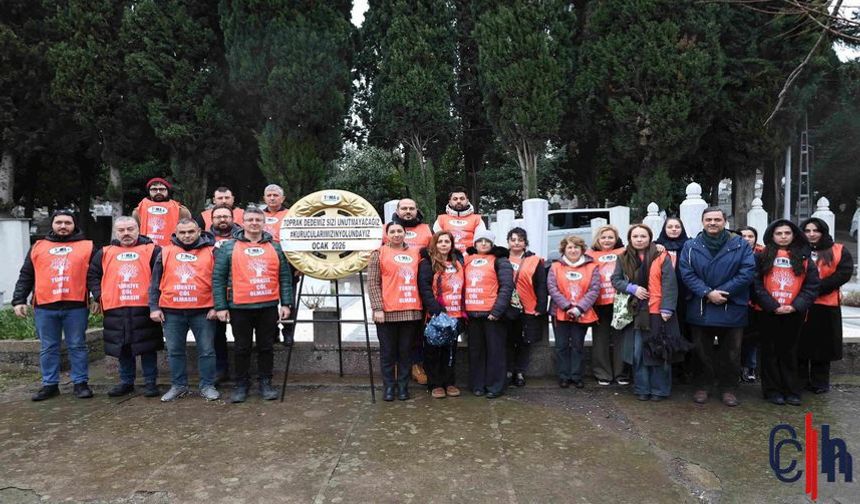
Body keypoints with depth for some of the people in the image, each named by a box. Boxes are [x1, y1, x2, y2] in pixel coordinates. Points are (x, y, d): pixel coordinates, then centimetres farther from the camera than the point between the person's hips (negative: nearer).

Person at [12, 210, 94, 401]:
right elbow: (25, 277, 14)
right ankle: (50, 384, 19)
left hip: (75, 306, -2)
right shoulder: (38, 247, 14)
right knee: (48, 348, 9)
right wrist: (19, 300, 5)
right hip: (44, 307, 3)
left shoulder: (87, 247, 6)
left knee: (77, 346, 4)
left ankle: (81, 383, 12)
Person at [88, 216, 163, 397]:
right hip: (115, 310, 3)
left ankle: (150, 382, 13)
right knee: (122, 348, 12)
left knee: (147, 347, 3)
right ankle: (126, 382, 25)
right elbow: (92, 275, 18)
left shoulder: (152, 250, 1)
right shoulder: (104, 253, 11)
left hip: (144, 308, -3)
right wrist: (99, 296, 7)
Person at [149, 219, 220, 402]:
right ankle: (178, 385, 23)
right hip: (171, 312, 2)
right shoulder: (165, 252, 8)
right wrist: (154, 307, 3)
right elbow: (155, 282, 10)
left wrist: (216, 307, -5)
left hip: (203, 311, -2)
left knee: (207, 350, 3)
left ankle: (207, 386, 15)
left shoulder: (211, 252, 2)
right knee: (175, 351, 10)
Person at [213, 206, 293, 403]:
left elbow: (285, 277, 8)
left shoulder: (276, 247, 8)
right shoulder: (228, 247, 3)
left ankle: (266, 383, 21)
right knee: (242, 348, 9)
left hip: (269, 307, 1)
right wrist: (220, 306, -5)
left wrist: (286, 303, 1)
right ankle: (241, 385, 21)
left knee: (266, 347, 9)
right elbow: (218, 278, 1)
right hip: (239, 308, -1)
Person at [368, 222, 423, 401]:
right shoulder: (379, 253, 2)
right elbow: (373, 283, -4)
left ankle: (403, 386, 19)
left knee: (406, 351, 9)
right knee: (388, 352, 5)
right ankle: (389, 386, 16)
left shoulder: (415, 253, 13)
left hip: (411, 311, 3)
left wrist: (423, 306, 11)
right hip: (387, 312, -3)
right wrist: (377, 308, -12)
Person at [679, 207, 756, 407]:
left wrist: (722, 292, -16)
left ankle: (728, 388, 24)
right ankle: (702, 387, 24)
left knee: (731, 353, 10)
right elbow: (686, 274, -7)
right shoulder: (691, 246, 2)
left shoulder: (740, 246, 0)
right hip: (700, 310, 0)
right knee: (702, 352, 11)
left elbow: (748, 272, -9)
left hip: (732, 310, 0)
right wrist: (707, 293, -19)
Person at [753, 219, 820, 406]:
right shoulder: (762, 257, 1)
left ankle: (792, 391, 19)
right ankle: (772, 390, 15)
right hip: (768, 312, -1)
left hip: (794, 314, 1)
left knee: (789, 352, 10)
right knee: (770, 351, 6)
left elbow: (811, 287, 2)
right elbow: (757, 284, -5)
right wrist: (773, 306, -14)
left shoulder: (804, 259, 7)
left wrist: (796, 306, -12)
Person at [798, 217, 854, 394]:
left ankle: (819, 383, 18)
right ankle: (799, 382, 14)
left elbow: (844, 273, -8)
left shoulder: (839, 251, 5)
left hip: (826, 306, 0)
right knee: (800, 344, 4)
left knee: (823, 345, 6)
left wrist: (817, 289, -15)